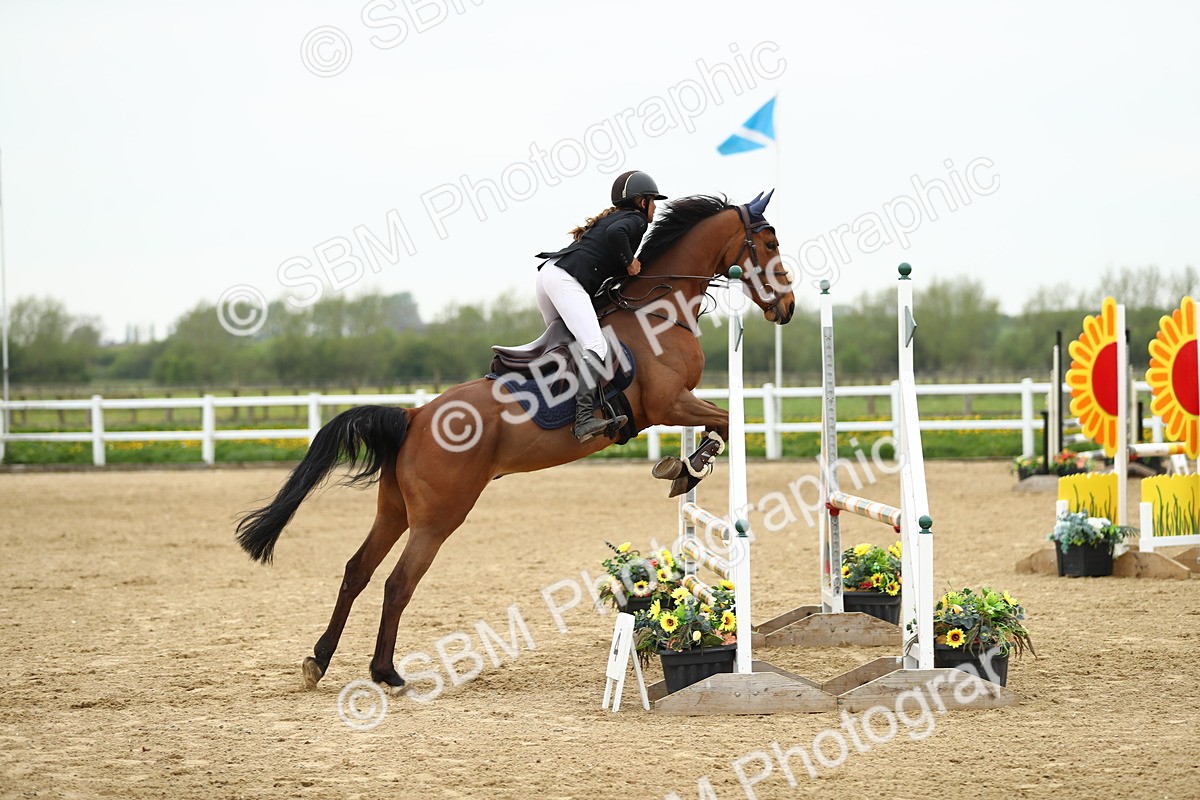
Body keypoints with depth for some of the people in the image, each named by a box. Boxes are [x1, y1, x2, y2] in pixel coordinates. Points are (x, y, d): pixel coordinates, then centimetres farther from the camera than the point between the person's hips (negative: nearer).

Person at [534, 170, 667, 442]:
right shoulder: (636, 220, 4)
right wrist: (630, 262, -7)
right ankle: (584, 420, -36)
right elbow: (615, 233, -19)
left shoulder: (612, 217, 31)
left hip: (548, 270, 10)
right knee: (595, 346, -21)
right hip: (566, 279, -10)